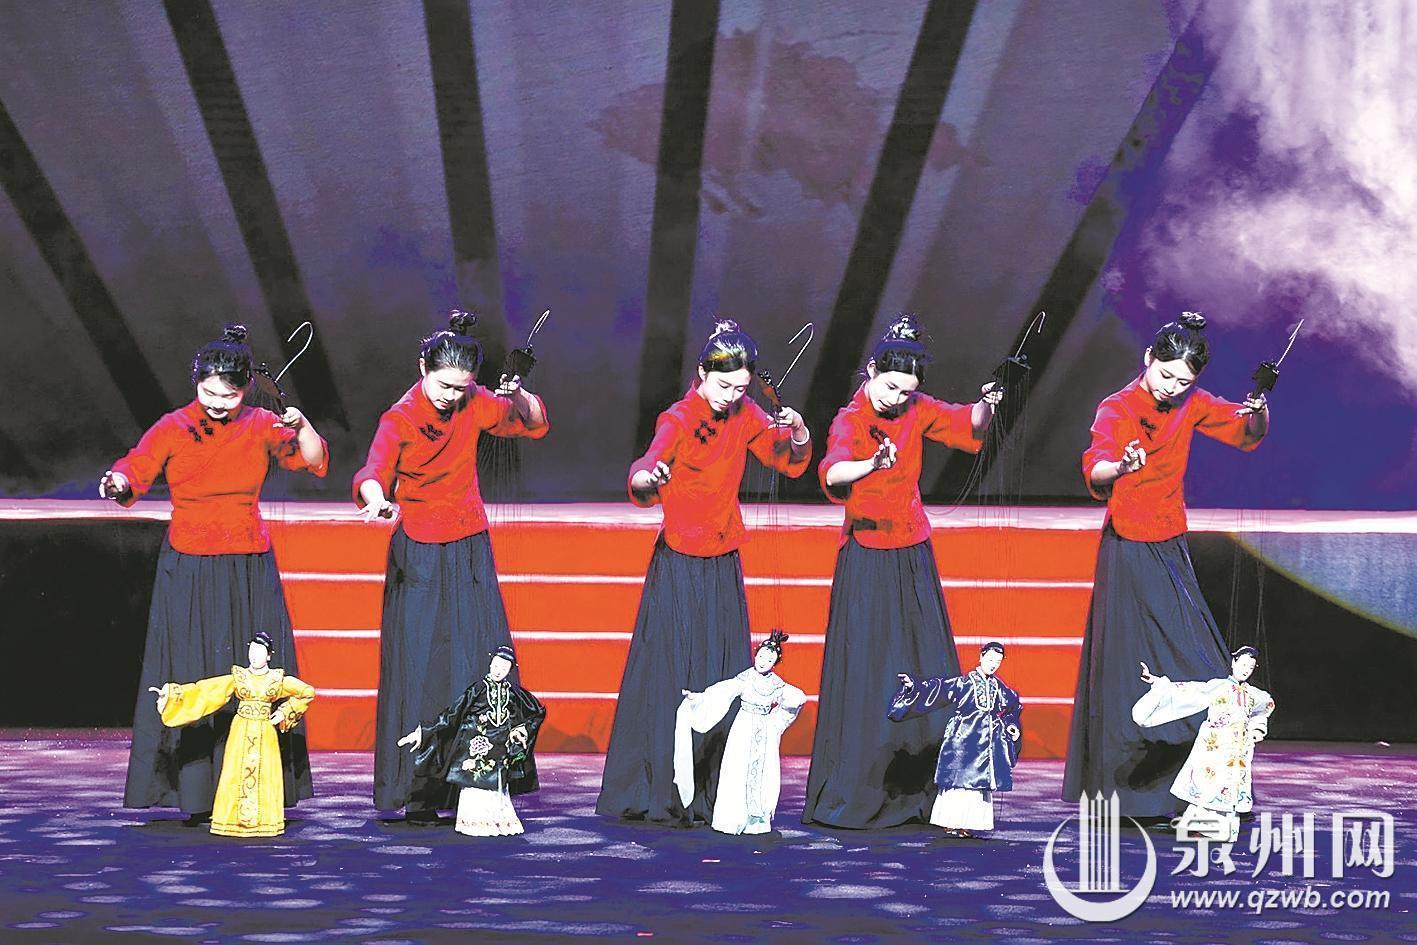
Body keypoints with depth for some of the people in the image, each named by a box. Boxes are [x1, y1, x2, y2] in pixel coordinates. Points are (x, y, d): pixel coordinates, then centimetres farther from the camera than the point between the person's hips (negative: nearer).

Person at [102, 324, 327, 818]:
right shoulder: (173, 429, -2)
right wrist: (119, 485, -34)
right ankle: (196, 792, -3)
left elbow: (313, 462, 5)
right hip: (189, 569, -2)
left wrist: (302, 427, -14)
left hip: (250, 572, 2)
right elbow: (136, 470, -12)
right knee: (193, 676, -5)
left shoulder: (261, 426, 5)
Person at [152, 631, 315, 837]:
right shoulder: (237, 677, 3)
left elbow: (308, 692, 10)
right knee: (236, 774, -3)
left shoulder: (278, 680, 2)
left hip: (265, 733, 0)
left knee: (265, 777, -2)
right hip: (241, 732, 0)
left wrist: (284, 713, 3)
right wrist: (172, 693, -9)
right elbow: (204, 690, -1)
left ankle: (264, 822, 5)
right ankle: (234, 822, 3)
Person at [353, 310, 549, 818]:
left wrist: (519, 397, -10)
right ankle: (417, 794, 0)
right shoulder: (399, 419, -11)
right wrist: (378, 501, -52)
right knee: (419, 670, -5)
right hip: (419, 557, -4)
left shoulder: (474, 404, 1)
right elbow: (373, 472, -29)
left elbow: (535, 425, 12)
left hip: (471, 552, 4)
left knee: (481, 668, -1)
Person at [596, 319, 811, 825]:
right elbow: (644, 480, -29)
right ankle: (663, 796, 2)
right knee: (673, 677, -5)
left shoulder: (745, 416, 3)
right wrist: (646, 479, -54)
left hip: (724, 566, 5)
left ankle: (716, 796, 12)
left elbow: (792, 462, 12)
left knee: (726, 678, 5)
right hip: (678, 567, -5)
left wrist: (798, 431, -10)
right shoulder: (677, 421, -13)